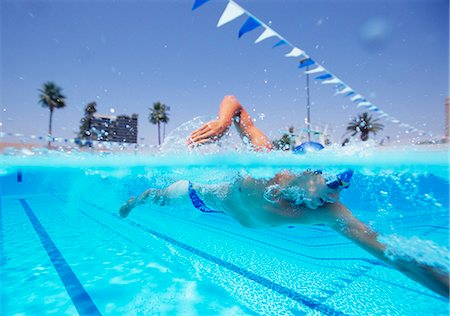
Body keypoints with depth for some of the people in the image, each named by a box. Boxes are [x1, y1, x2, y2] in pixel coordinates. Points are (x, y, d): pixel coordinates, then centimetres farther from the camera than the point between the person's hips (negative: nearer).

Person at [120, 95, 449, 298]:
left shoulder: (328, 212, -37)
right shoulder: (265, 158, -43)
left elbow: (393, 255, -38)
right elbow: (233, 101, -34)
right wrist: (223, 122, -55)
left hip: (237, 214, 3)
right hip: (206, 194, -2)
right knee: (159, 198, 26)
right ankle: (136, 198, 64)